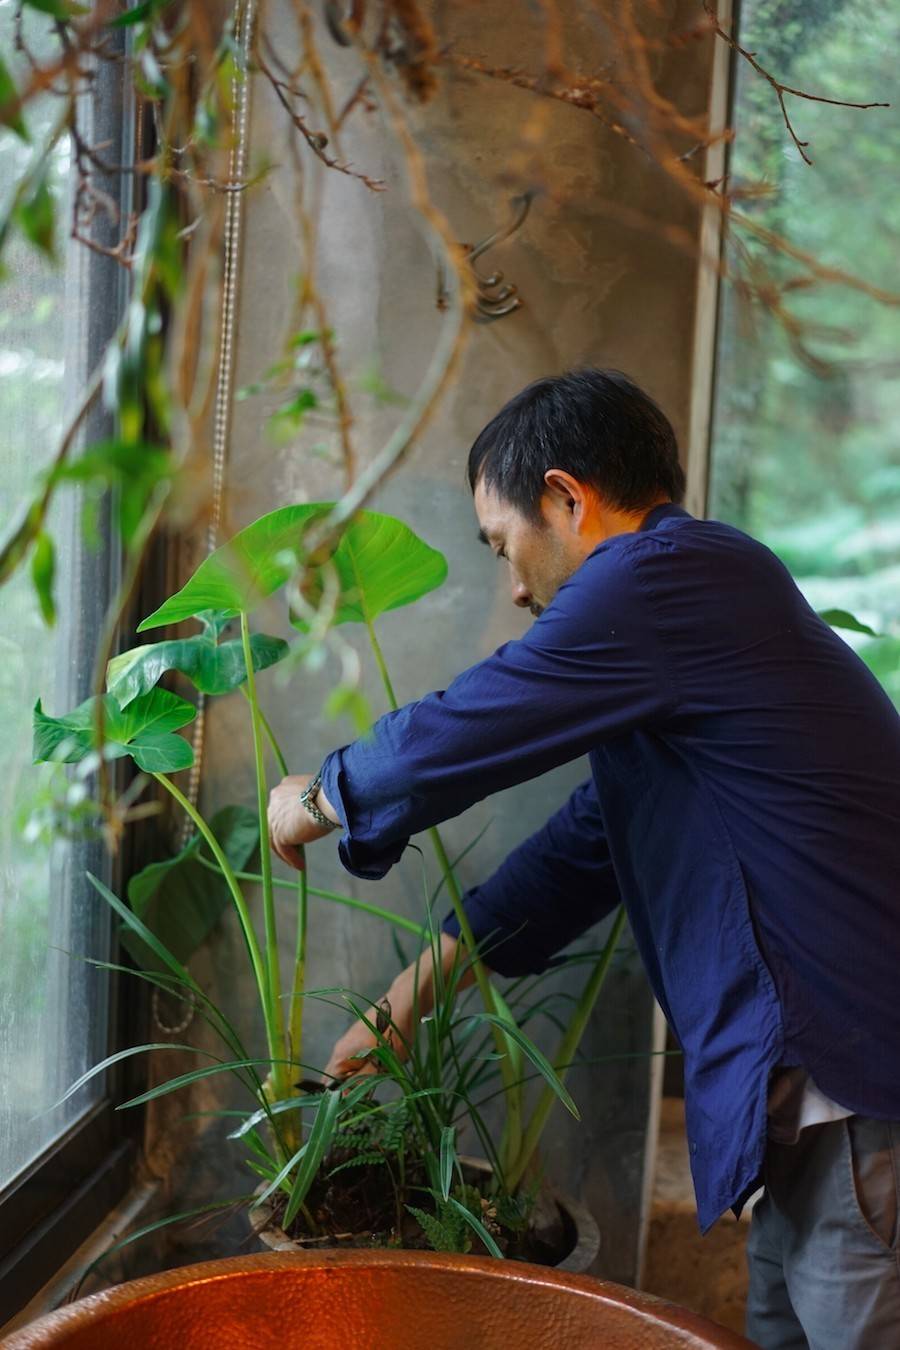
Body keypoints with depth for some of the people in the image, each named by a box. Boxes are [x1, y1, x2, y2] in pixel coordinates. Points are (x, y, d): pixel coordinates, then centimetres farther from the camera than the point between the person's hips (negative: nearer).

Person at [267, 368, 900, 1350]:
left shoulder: (664, 576, -15)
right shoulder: (699, 591, 18)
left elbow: (455, 736, -11)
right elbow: (584, 847, 19)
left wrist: (317, 799, 10)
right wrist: (406, 1002, 20)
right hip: (810, 1091, 10)